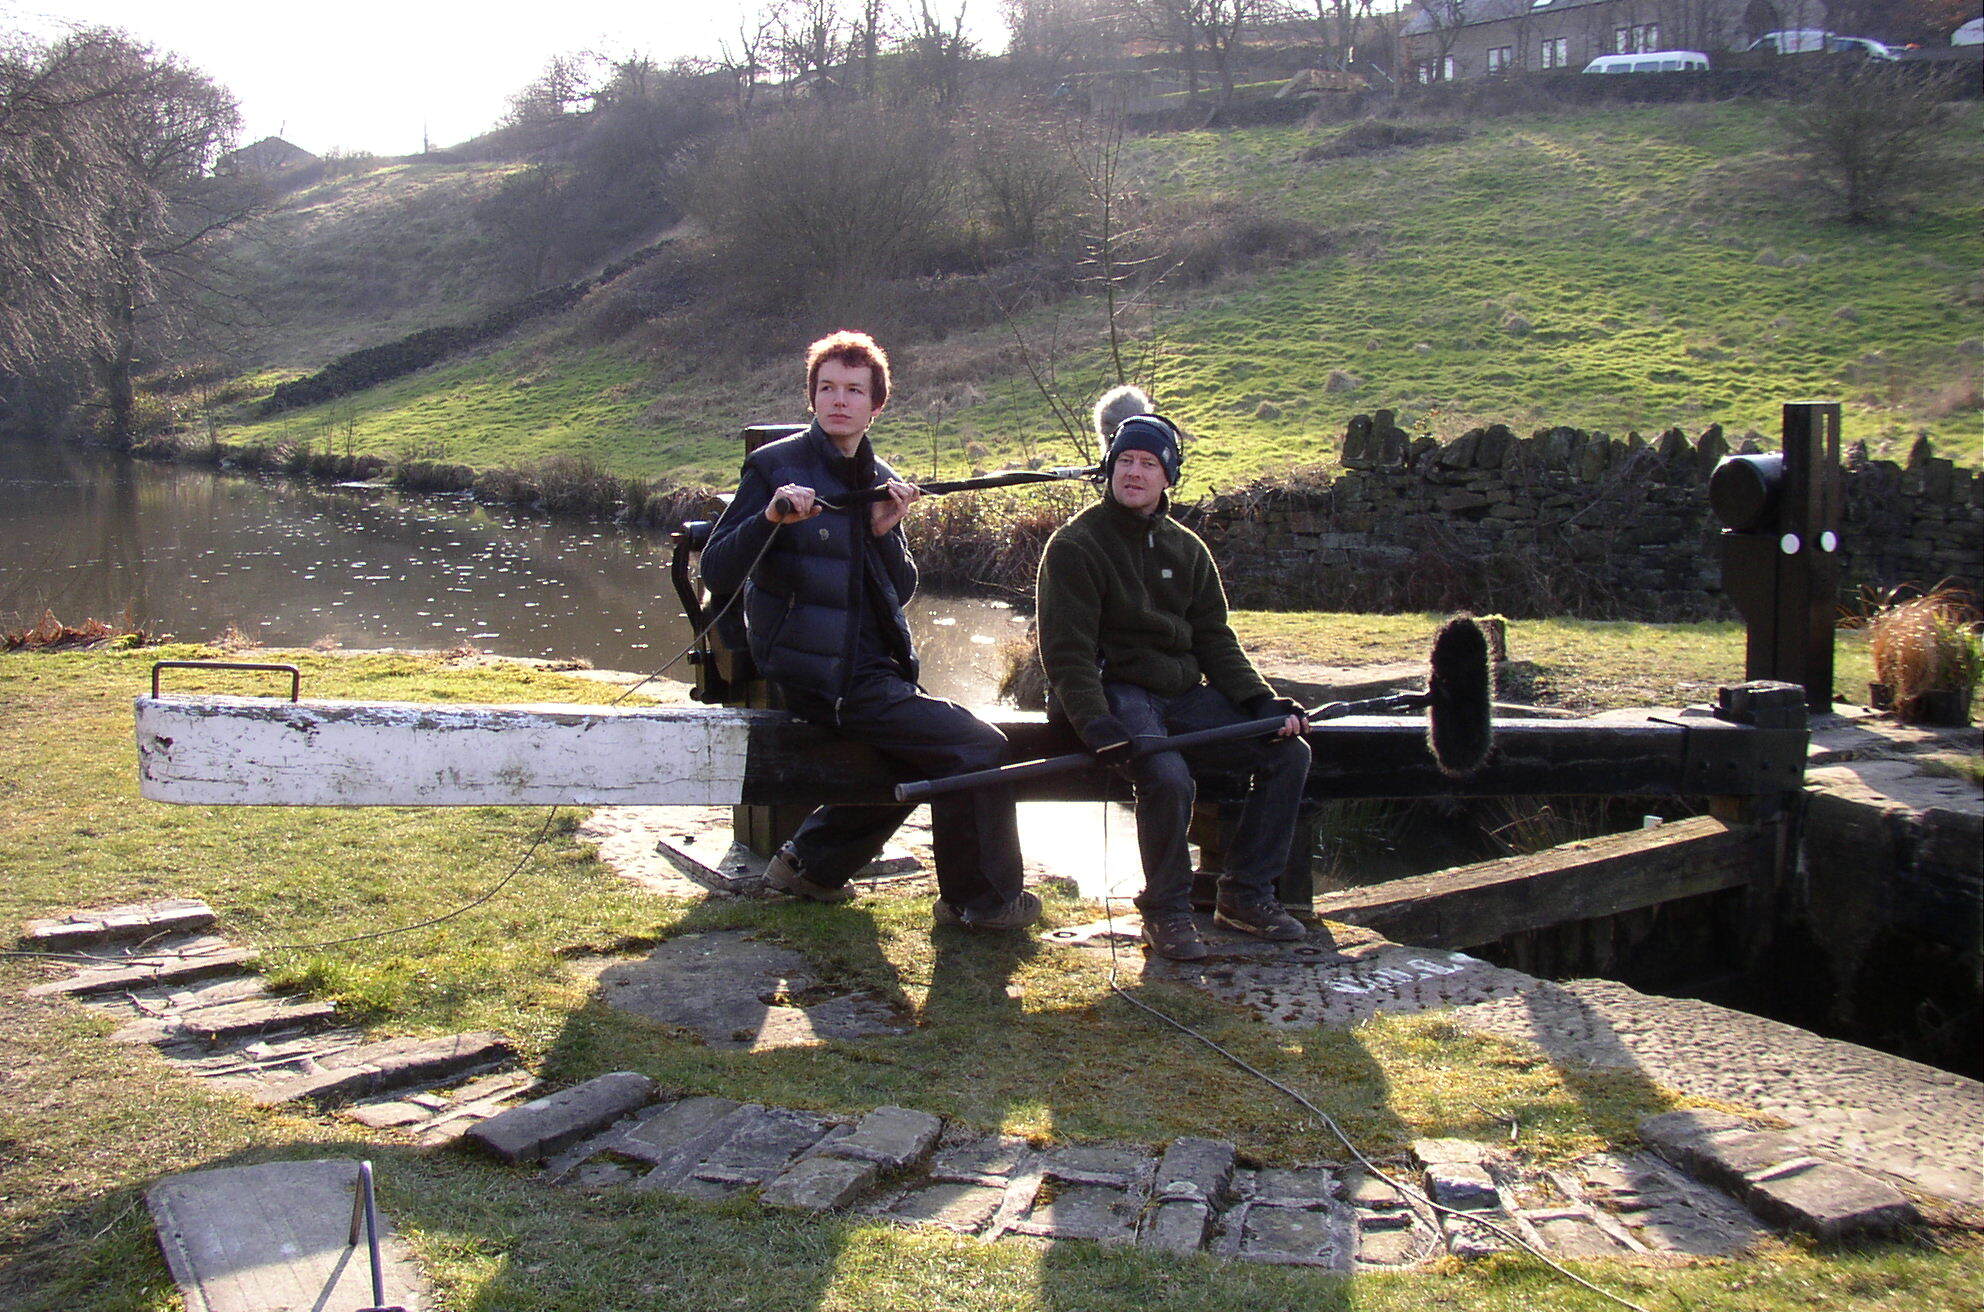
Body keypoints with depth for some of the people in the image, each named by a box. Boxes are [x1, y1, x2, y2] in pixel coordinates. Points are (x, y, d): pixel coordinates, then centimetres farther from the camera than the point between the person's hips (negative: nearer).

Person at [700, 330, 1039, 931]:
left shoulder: (881, 482, 13)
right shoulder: (775, 466, -6)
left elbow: (900, 592, 8)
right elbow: (716, 573, -13)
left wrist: (885, 532, -10)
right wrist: (770, 518, -30)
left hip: (868, 667, 8)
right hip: (819, 674, -8)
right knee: (978, 747, -13)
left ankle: (811, 863, 30)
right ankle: (982, 899, 5)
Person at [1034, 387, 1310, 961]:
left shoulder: (1187, 549, 13)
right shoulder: (1075, 544, -5)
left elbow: (1215, 641, 12)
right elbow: (1067, 652, -13)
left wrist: (1263, 701, -3)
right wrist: (1097, 724, -27)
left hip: (1182, 695, 6)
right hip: (1114, 692, -6)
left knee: (1290, 752, -7)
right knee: (1168, 777, -33)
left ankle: (1245, 894, 5)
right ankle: (1166, 910, -9)